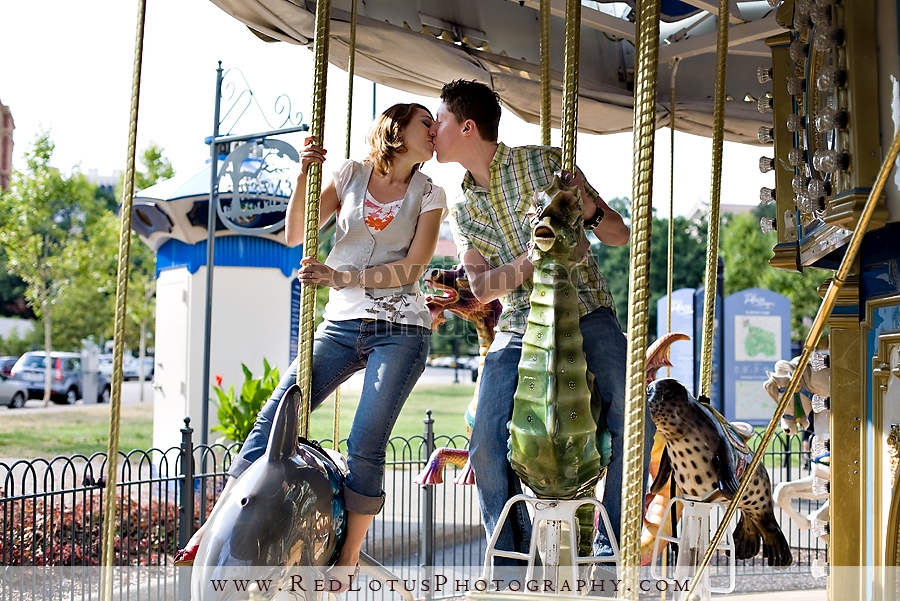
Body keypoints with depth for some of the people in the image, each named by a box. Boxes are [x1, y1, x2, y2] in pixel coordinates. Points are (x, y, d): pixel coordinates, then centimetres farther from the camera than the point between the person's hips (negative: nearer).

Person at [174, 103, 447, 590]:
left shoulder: (429, 194, 6)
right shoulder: (350, 175, 9)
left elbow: (413, 266, -6)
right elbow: (294, 235, 2)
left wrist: (345, 277, -17)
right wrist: (304, 175, -11)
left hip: (400, 332, -2)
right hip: (341, 326, 2)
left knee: (365, 447, -12)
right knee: (273, 419, -7)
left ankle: (348, 559, 2)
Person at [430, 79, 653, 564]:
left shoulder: (545, 163, 0)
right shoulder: (462, 211, 12)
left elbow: (619, 236, 2)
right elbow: (480, 287, -1)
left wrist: (590, 210, -21)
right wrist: (531, 262, -20)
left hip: (586, 313, -3)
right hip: (518, 328, 3)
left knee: (632, 421, -23)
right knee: (486, 446, -12)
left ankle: (610, 549, -10)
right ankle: (513, 564, 4)